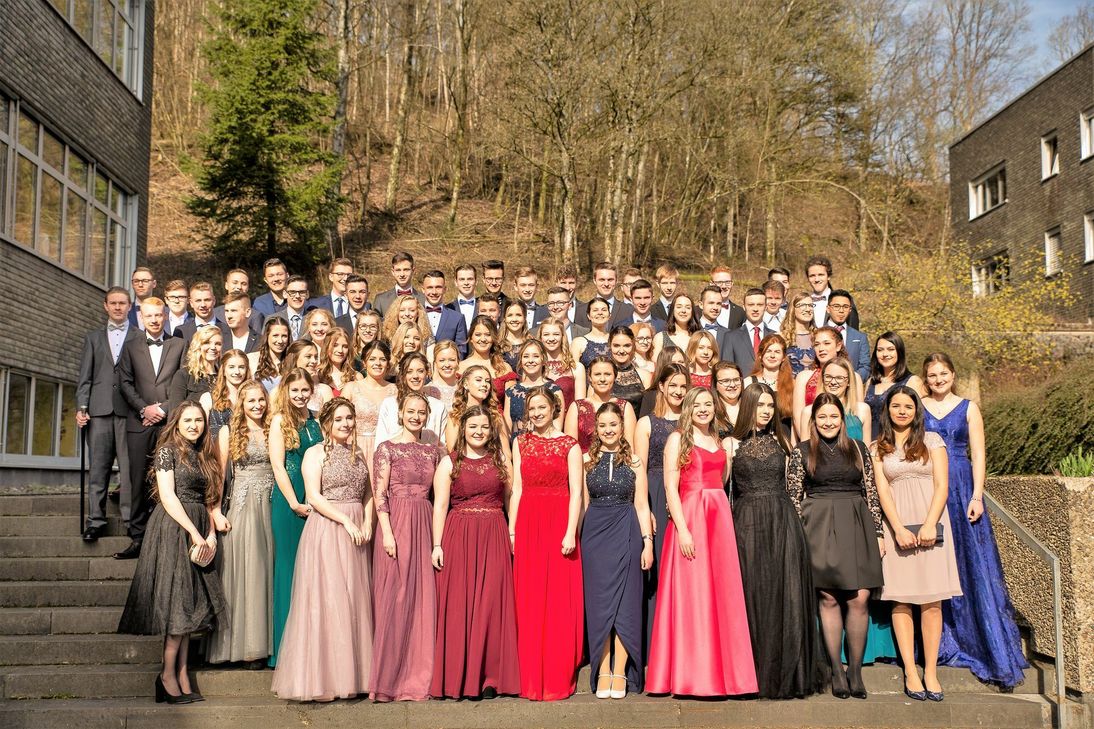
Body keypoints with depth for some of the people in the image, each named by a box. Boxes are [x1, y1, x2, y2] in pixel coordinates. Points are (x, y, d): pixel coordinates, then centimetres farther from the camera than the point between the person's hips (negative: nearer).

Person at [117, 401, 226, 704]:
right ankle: (168, 675, -3)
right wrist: (195, 534, -16)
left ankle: (181, 673, 7)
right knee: (178, 599, -8)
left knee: (189, 604, 5)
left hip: (199, 534, 7)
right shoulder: (168, 450, -3)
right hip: (173, 529, -7)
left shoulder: (204, 456, 17)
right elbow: (167, 496, -12)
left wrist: (212, 533, -1)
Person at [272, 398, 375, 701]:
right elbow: (314, 497, -10)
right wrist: (346, 520, -16)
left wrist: (367, 522, -2)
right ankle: (322, 677, 0)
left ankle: (351, 675, 10)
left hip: (356, 531, 5)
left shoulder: (358, 454, 15)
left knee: (355, 601, 4)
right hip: (325, 529, -5)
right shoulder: (316, 453, -1)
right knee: (326, 599, -6)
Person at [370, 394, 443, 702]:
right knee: (395, 598, -3)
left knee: (423, 598, 5)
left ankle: (418, 675, 14)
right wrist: (387, 532, -15)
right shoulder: (387, 449, 0)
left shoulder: (433, 451, 13)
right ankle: (390, 678, 6)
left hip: (425, 525, 5)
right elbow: (379, 494, -6)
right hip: (397, 524, -4)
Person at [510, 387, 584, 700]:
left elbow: (576, 492, -4)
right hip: (528, 524, 3)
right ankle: (532, 679, 12)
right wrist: (512, 529, 3)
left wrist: (571, 531, -13)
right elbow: (517, 489, 10)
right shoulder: (521, 443, 12)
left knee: (559, 601, -1)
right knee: (529, 602, 4)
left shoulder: (569, 445, 1)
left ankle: (559, 679, 7)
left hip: (559, 523, -3)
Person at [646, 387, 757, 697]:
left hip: (720, 519, 6)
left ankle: (720, 672, 13)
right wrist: (682, 529, -16)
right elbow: (671, 487, -8)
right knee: (691, 594, -4)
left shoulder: (718, 441, 18)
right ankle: (691, 675, 3)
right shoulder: (677, 439, 1)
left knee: (722, 596, 5)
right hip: (689, 517, -6)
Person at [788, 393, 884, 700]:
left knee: (859, 598, -5)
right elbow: (794, 499, 4)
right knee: (829, 598, 0)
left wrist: (878, 532, 7)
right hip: (819, 528, -2)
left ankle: (855, 671, 6)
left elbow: (871, 492, 12)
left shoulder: (858, 448, 12)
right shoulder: (801, 452, 5)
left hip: (856, 526, 2)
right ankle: (836, 671, 9)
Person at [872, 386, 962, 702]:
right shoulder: (878, 447, 10)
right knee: (900, 599, -3)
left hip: (930, 523, 0)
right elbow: (882, 490, 2)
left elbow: (942, 485, 1)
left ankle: (930, 671, 0)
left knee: (932, 600, -3)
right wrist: (899, 529, -11)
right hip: (896, 525, 1)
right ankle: (910, 672, 0)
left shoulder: (932, 440, 8)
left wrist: (929, 525, -11)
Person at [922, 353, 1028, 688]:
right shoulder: (917, 408, 8)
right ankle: (938, 643, 11)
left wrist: (977, 497, -7)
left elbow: (978, 455, 3)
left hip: (962, 489, -1)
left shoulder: (968, 408, 7)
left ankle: (988, 644, 3)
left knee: (971, 563, -4)